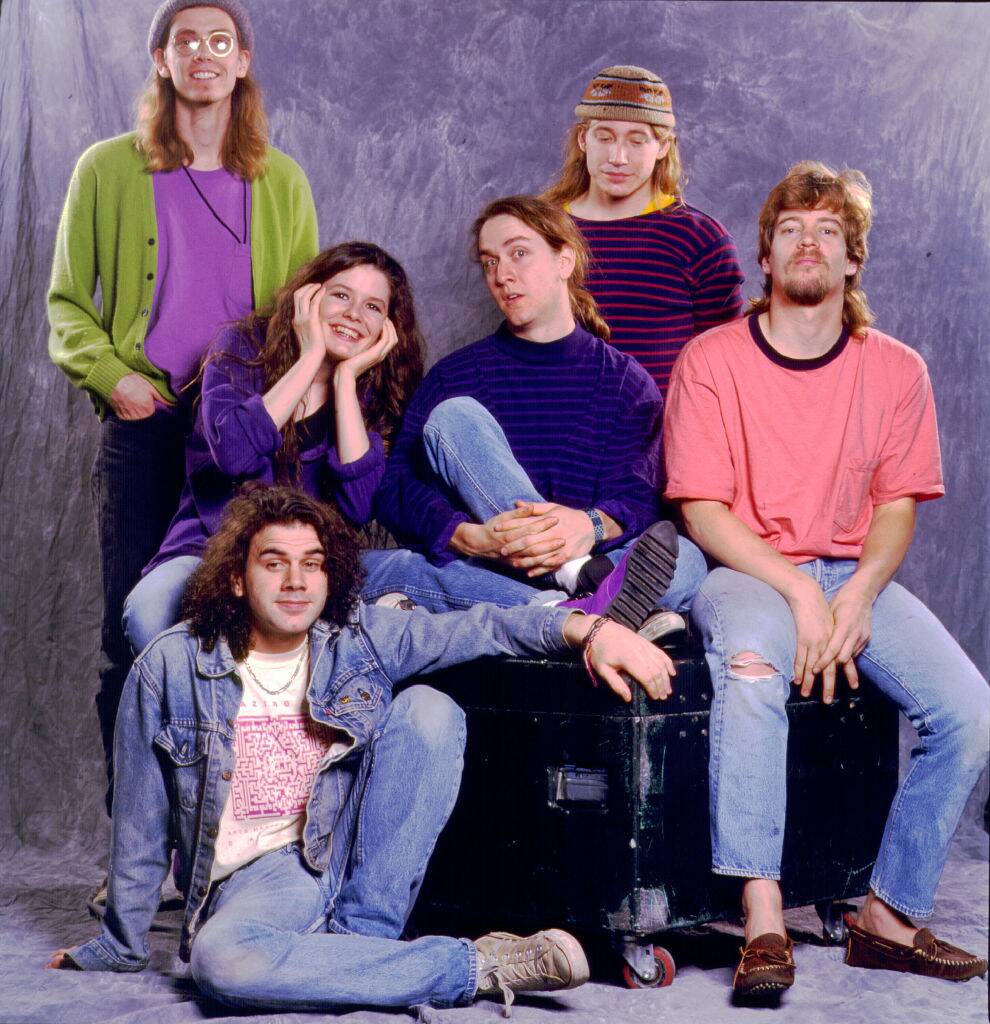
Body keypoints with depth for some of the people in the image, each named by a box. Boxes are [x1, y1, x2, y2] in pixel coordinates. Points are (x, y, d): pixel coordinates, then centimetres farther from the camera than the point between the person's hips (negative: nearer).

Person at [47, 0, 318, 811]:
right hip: (144, 429, -1)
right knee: (133, 637, -1)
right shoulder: (108, 170, 8)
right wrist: (111, 375, -7)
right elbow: (67, 303, 10)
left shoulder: (281, 181, 14)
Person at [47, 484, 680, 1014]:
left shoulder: (364, 638, 1)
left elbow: (482, 628, -8)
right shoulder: (170, 669, -4)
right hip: (259, 876, -2)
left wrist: (590, 630, -25)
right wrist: (122, 948, 9)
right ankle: (474, 966, -30)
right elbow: (142, 824, 3)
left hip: (356, 853, 2)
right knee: (219, 961, -38)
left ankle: (364, 934, -17)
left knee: (427, 708, -18)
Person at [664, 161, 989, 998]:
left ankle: (890, 915, -5)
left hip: (854, 574, 4)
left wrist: (857, 593, -13)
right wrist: (798, 591, -18)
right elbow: (704, 510, -6)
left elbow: (899, 504, 7)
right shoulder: (712, 360, -2)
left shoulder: (895, 371, 7)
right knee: (751, 671, -38)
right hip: (746, 572, -3)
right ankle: (763, 922, -36)